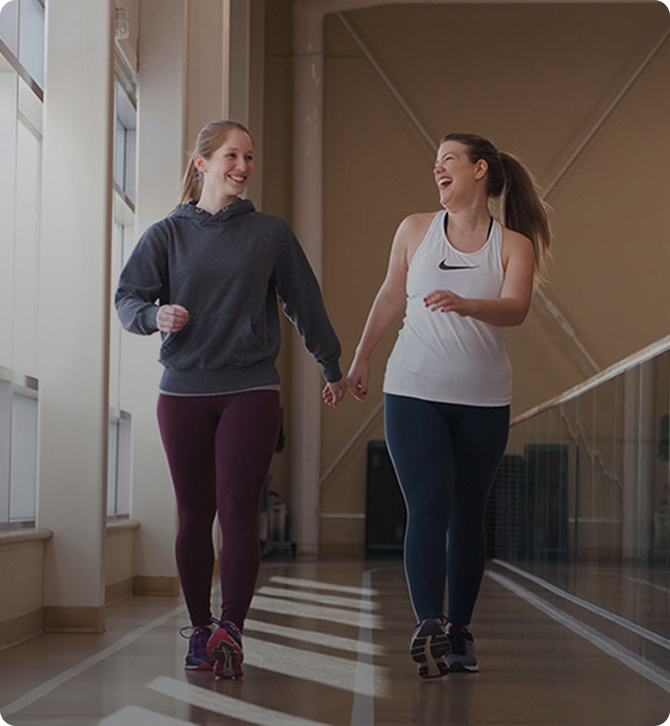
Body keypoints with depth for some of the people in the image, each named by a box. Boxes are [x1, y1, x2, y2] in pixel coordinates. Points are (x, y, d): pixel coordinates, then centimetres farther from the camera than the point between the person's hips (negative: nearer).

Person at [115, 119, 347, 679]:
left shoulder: (271, 233, 8)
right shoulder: (168, 234, 9)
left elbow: (305, 303, 14)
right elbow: (128, 298, 4)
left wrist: (332, 368, 19)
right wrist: (156, 315, -18)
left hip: (251, 388, -1)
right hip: (183, 388, 1)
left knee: (238, 511, -12)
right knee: (194, 516, 5)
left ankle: (231, 628, -15)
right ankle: (200, 631, 14)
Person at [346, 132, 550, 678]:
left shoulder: (515, 245, 2)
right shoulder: (416, 229, 8)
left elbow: (516, 309, -15)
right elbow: (390, 297, 18)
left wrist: (464, 304, -34)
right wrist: (360, 361, 22)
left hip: (483, 401, 0)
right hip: (414, 392, 0)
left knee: (467, 516, 6)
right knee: (428, 508, -14)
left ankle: (459, 634, 14)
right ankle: (429, 627, -20)